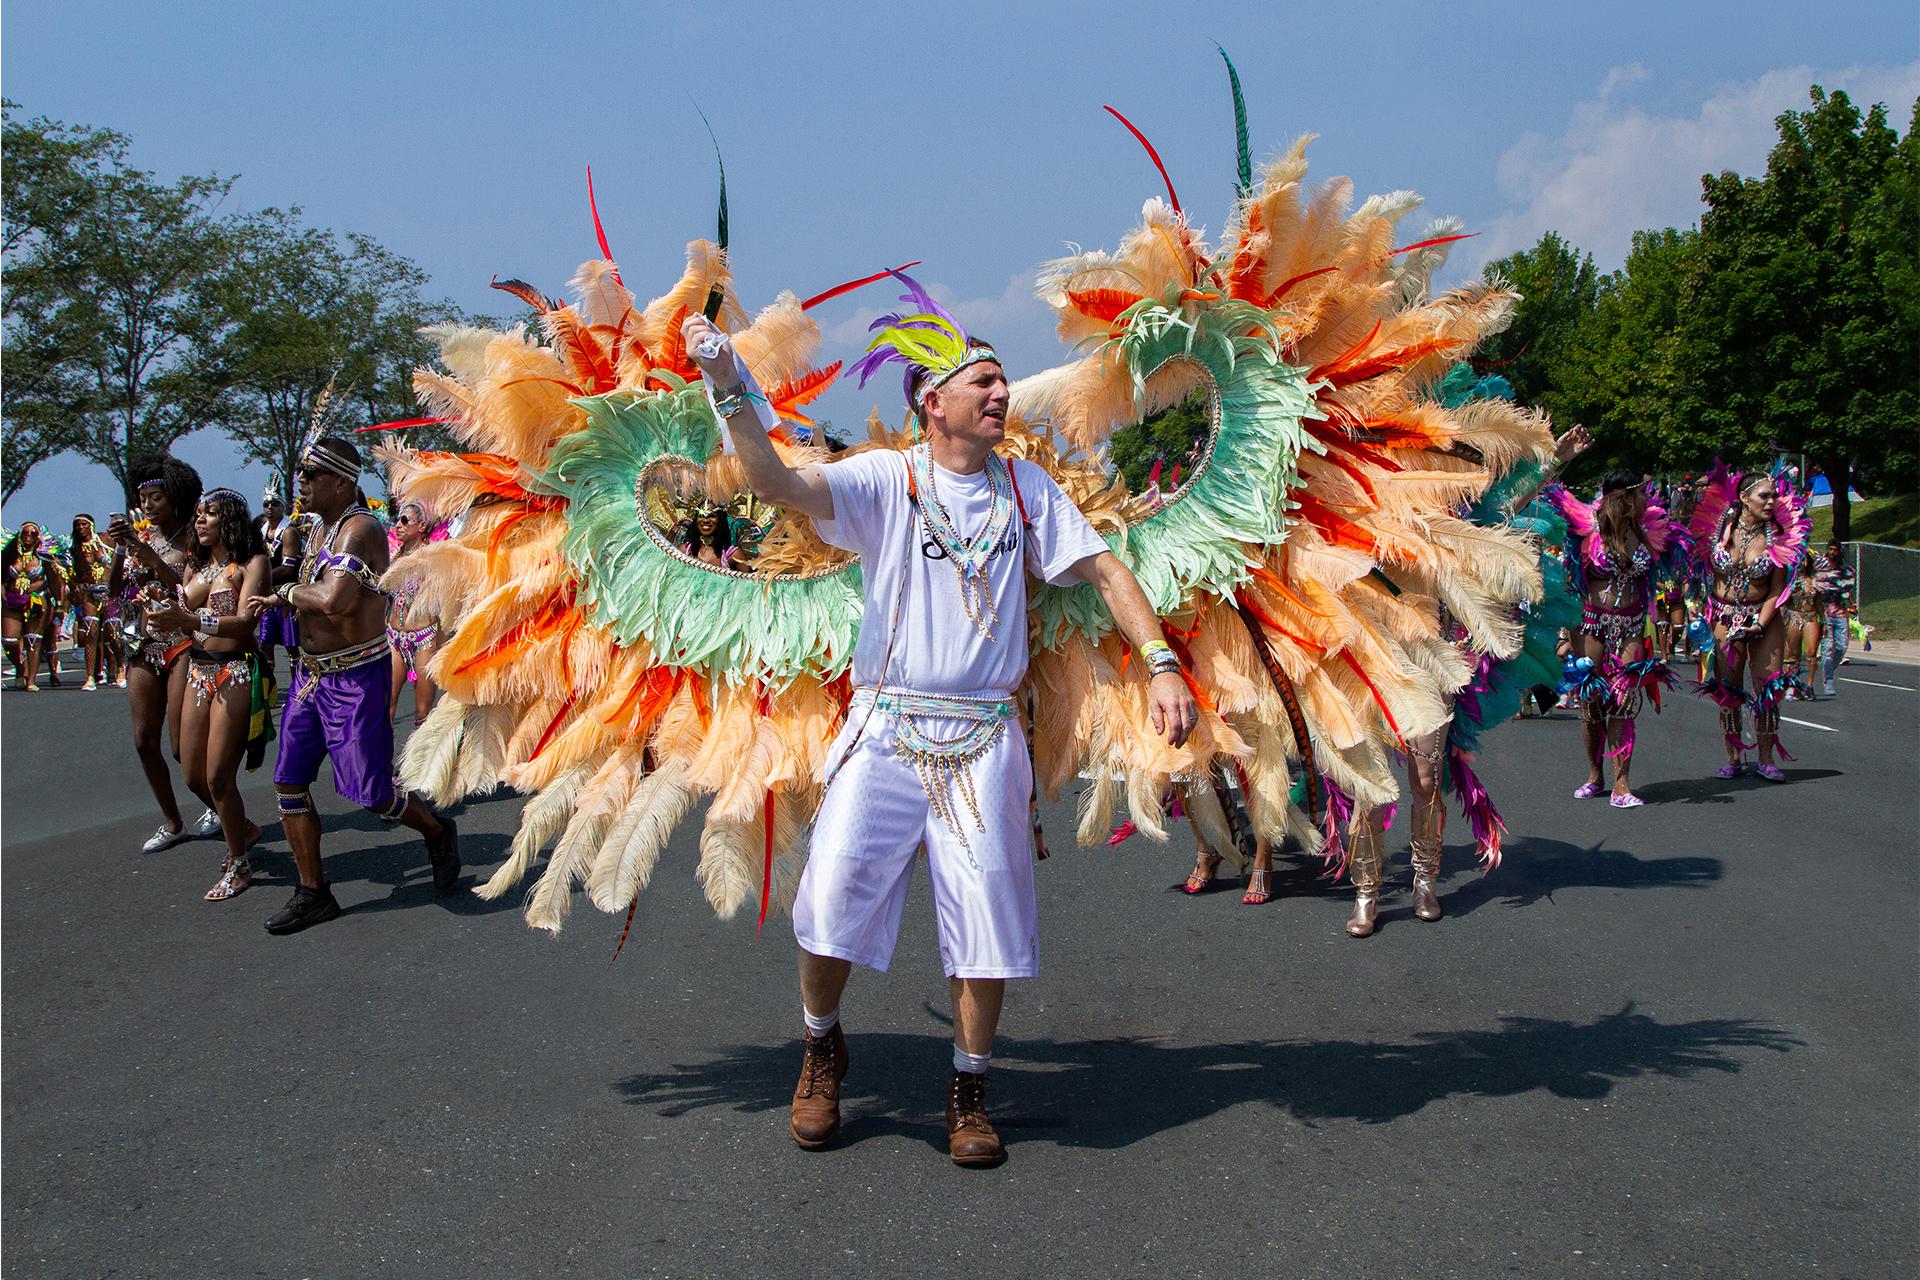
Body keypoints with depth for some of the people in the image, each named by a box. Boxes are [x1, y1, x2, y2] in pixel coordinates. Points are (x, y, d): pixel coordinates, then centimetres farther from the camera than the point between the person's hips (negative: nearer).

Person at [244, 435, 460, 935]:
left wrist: (286, 592, -16)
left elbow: (334, 600, -33)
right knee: (288, 782, 6)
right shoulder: (317, 529, 11)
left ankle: (437, 831, 26)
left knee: (369, 793, -3)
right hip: (310, 672, 9)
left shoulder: (360, 529, -19)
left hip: (355, 677, -9)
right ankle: (313, 894, 15)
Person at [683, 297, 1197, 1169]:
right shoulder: (885, 480, 0)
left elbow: (1105, 570, 7)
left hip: (982, 739, 2)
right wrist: (730, 387, -28)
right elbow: (776, 483, -14)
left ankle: (969, 1093, 19)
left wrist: (1162, 665, -5)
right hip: (884, 731, -2)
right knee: (833, 895, -6)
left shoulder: (1026, 489, 9)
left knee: (988, 916, 0)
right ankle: (822, 1050, 23)